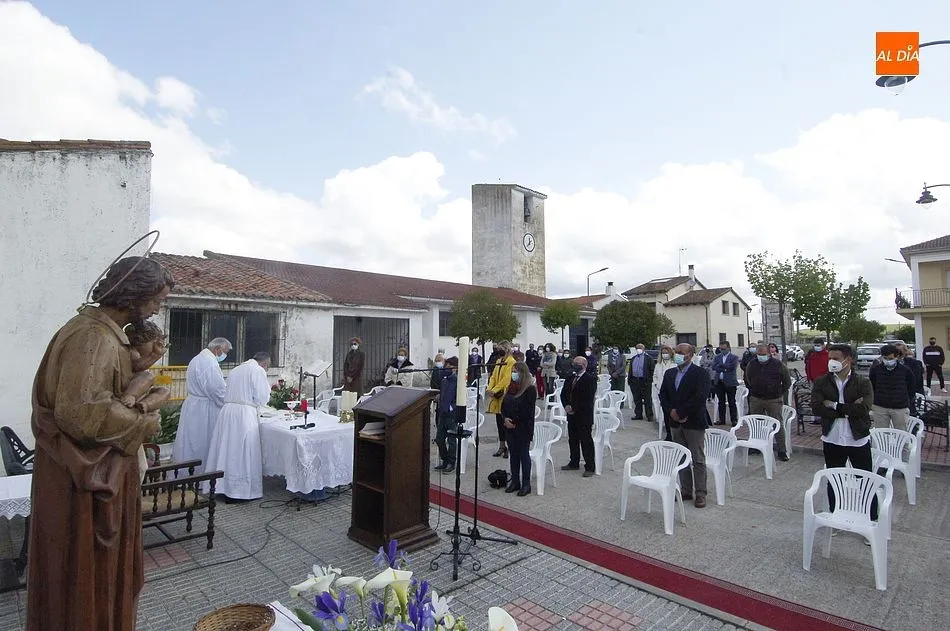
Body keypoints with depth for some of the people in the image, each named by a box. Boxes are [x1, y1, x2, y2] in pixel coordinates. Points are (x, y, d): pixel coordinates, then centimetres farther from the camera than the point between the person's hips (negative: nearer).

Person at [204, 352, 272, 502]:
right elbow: (262, 399, -8)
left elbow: (229, 394, 21)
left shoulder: (236, 370, 19)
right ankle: (241, 490, 8)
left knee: (228, 450, 15)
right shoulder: (258, 371, -6)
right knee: (243, 452, 1)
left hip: (227, 411, 8)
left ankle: (223, 486, 24)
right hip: (244, 414, -7)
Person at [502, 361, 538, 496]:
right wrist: (505, 419, -5)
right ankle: (515, 481, 23)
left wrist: (514, 421, -14)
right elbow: (504, 405, 11)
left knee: (523, 454, 2)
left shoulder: (530, 389, -12)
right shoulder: (511, 387, 10)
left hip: (523, 428, -7)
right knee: (513, 454, 12)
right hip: (510, 427, 7)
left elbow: (528, 410, -17)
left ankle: (526, 484, 11)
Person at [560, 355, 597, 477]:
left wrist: (574, 408, -17)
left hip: (584, 415, -7)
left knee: (586, 441, 0)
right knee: (572, 439, 15)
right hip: (572, 415, 7)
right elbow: (563, 393, 10)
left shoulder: (590, 379, -11)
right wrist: (566, 405, -8)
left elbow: (588, 398, -19)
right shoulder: (571, 378, 12)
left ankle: (589, 467, 9)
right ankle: (574, 463, 29)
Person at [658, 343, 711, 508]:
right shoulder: (669, 373, 11)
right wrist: (671, 412, -7)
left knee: (698, 460, 2)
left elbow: (700, 397, -19)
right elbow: (662, 394, 9)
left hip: (694, 422, -6)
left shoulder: (700, 373, -9)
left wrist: (680, 412, -17)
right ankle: (686, 490, 22)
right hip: (675, 422, 6)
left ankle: (700, 494, 11)